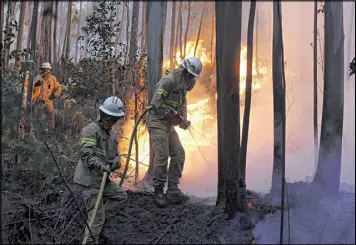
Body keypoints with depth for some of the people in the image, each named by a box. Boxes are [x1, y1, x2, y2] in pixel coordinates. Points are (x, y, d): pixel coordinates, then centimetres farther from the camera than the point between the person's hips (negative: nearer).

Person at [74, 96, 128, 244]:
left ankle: (98, 219, 16)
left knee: (121, 196, 15)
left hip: (103, 179, 9)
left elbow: (116, 155, 16)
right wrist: (101, 166, -36)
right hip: (90, 179, -9)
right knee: (96, 215, -6)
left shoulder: (112, 134, 13)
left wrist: (115, 162, -7)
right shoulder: (91, 129, -14)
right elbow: (86, 154, -24)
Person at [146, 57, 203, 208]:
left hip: (169, 125, 9)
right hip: (157, 122, -9)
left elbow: (182, 105, 18)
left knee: (179, 154, 3)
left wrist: (183, 120, -2)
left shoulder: (182, 86, 14)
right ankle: (158, 192, -1)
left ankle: (172, 191, 7)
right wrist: (174, 115, -19)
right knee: (162, 156, -13)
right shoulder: (168, 81, -15)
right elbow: (157, 103, -23)